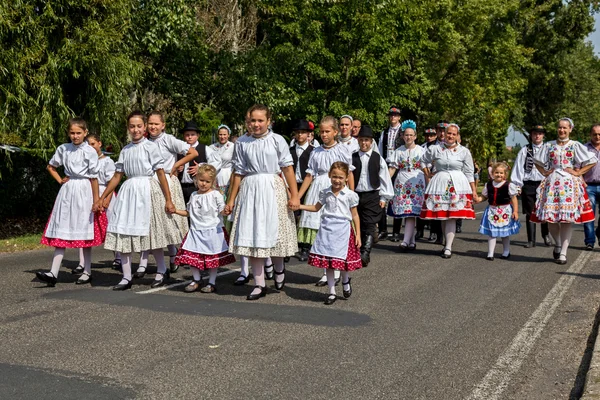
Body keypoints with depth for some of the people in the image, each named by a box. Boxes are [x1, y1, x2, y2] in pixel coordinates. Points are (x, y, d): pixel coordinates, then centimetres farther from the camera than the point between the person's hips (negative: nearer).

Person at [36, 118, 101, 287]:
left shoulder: (90, 151, -5)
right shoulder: (63, 149, 6)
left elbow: (94, 177, -5)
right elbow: (50, 167, 22)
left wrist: (96, 200, -7)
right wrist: (60, 180, 8)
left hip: (84, 192, -4)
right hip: (67, 191, 4)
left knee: (85, 233, 4)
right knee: (60, 232, -1)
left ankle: (87, 272, 14)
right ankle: (53, 273, -5)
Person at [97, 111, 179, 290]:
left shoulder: (150, 146, -2)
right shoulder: (125, 150, 12)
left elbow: (161, 173, -6)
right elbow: (117, 176, 15)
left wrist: (168, 200, -10)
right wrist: (102, 198, 13)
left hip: (147, 191, -5)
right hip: (128, 191, 5)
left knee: (151, 233, 2)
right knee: (123, 234, 1)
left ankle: (162, 271, 21)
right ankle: (126, 278, 8)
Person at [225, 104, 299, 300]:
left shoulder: (277, 140, -2)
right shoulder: (242, 143, 5)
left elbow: (287, 168, -4)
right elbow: (239, 173, 10)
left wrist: (294, 196, -8)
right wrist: (231, 200, 10)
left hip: (272, 190, -2)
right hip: (250, 190, 2)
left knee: (273, 233, 1)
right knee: (252, 238, 2)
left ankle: (279, 269, 33)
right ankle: (259, 284, 11)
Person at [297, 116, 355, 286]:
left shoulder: (343, 150, 2)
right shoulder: (316, 152, 9)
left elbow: (349, 174, 2)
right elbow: (309, 176, 10)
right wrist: (297, 197, 6)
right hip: (319, 191, 3)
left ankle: (336, 271, 9)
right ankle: (326, 272, 9)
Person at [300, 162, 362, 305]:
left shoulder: (350, 195, -1)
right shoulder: (325, 193, 7)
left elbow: (355, 215, 3)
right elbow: (316, 208, 20)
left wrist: (358, 235, 0)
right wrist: (299, 206, 10)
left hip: (343, 230, -3)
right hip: (327, 229, 3)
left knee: (343, 260, -3)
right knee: (327, 261, 4)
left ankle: (345, 281, 30)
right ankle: (332, 292, 15)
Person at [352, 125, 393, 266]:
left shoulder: (378, 158, 1)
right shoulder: (353, 158, 3)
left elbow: (384, 178, 4)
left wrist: (384, 197, 1)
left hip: (372, 196, -2)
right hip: (356, 195, 2)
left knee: (369, 225, -9)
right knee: (359, 225, 8)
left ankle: (365, 253, -15)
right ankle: (362, 253, 19)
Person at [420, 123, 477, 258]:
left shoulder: (464, 151, 5)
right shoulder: (435, 149, 5)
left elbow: (469, 173, 6)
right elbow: (423, 161, 21)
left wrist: (474, 190, 4)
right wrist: (428, 176, 17)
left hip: (457, 185, -1)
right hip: (440, 184, 2)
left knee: (452, 217, -8)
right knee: (442, 217, 4)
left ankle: (448, 248, -8)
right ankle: (447, 244, 17)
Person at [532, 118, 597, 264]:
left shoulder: (575, 146, 5)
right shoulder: (549, 145, 11)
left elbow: (592, 161, 4)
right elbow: (538, 162, 23)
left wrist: (578, 172, -3)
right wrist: (545, 172, 8)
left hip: (569, 183, -2)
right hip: (552, 182, 2)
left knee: (567, 219, -6)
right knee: (549, 217, -4)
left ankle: (563, 252, 0)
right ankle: (557, 244, 22)